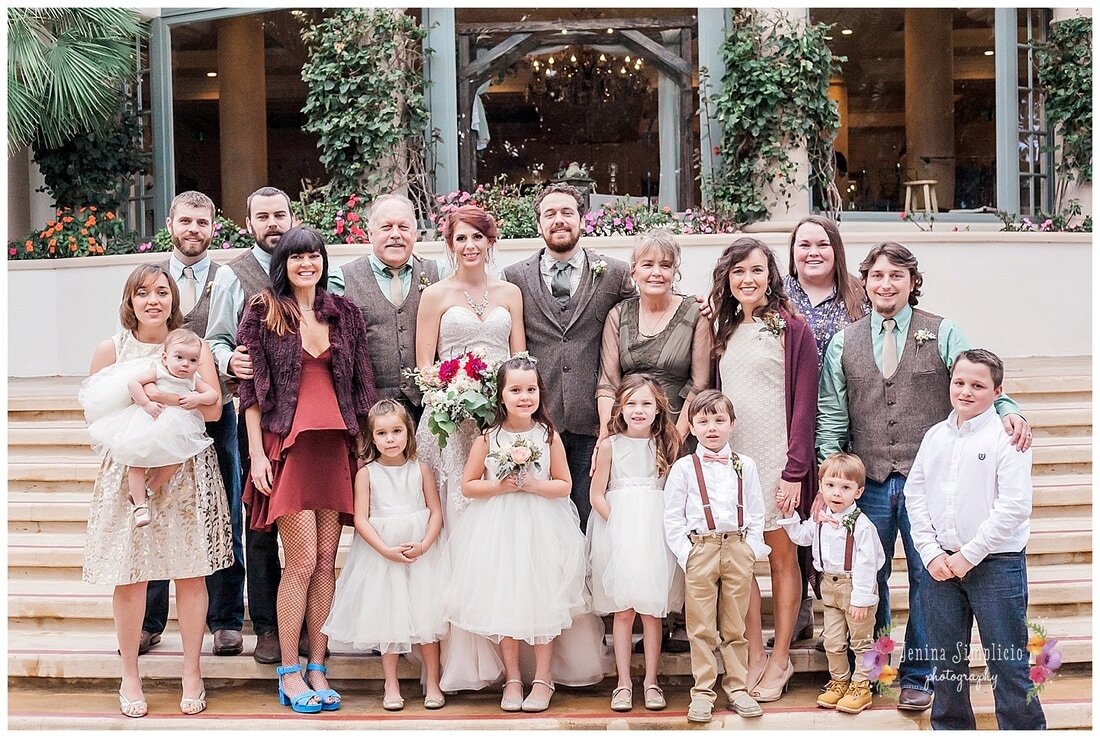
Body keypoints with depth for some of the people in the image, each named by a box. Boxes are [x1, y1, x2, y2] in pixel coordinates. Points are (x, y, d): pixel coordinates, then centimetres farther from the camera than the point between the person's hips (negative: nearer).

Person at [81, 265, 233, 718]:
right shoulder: (111, 350, 4)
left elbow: (212, 410, -7)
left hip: (187, 471, 0)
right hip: (129, 470, 0)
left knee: (191, 573, 2)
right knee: (129, 578, 0)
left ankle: (192, 674, 15)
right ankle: (130, 677, 16)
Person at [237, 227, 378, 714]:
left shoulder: (344, 312, 12)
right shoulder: (263, 311, 2)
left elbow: (361, 382, 13)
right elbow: (251, 387, -1)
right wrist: (256, 453, -7)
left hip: (336, 446, 4)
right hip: (288, 445, -3)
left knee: (326, 562, 4)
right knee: (302, 562, -6)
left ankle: (317, 669, 12)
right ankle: (289, 673, 6)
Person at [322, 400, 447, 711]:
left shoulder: (420, 469, 2)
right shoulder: (366, 473, -2)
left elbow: (436, 512, 1)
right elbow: (361, 519, -7)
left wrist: (423, 545, -13)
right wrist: (386, 550, -16)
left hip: (421, 553, 1)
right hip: (380, 554, -1)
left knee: (425, 615, 1)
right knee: (386, 616, 4)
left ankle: (432, 683, 11)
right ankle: (391, 685, 15)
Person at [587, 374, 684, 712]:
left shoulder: (665, 444, 6)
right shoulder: (610, 445, 1)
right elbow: (597, 495, 0)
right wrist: (619, 522, -11)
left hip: (655, 531, 1)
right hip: (618, 530, -1)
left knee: (653, 608, 3)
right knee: (623, 610, 2)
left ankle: (650, 681, 12)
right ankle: (624, 683, 9)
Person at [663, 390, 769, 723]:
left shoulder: (744, 466, 8)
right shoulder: (684, 467, 2)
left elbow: (756, 513, 10)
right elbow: (672, 517, 0)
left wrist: (752, 548, 0)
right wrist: (685, 553, -8)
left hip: (738, 549, 2)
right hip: (699, 549, -2)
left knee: (735, 626, 9)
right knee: (701, 627, 2)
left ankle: (737, 687, 19)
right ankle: (703, 691, 10)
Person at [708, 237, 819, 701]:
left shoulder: (791, 329, -5)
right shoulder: (724, 329, 12)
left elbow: (804, 405, -9)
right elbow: (715, 397, 13)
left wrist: (795, 471, -13)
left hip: (778, 460, -5)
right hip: (731, 458, 5)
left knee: (782, 556, 5)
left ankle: (780, 659, 15)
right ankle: (754, 657, 15)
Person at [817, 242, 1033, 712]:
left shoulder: (943, 334, 4)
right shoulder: (843, 344, 8)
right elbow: (831, 416, 7)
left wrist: (1008, 410, -25)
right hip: (869, 483, 1)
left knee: (928, 577, 5)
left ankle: (917, 676, 20)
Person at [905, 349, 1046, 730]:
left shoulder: (1006, 437, -8)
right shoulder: (935, 435, 8)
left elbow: (1014, 506, -14)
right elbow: (915, 494, 8)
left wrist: (967, 556, -13)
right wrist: (931, 553, -3)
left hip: (997, 563, -5)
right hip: (942, 564, 5)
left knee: (1008, 663, 1)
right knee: (945, 658, 14)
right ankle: (951, 726, 29)